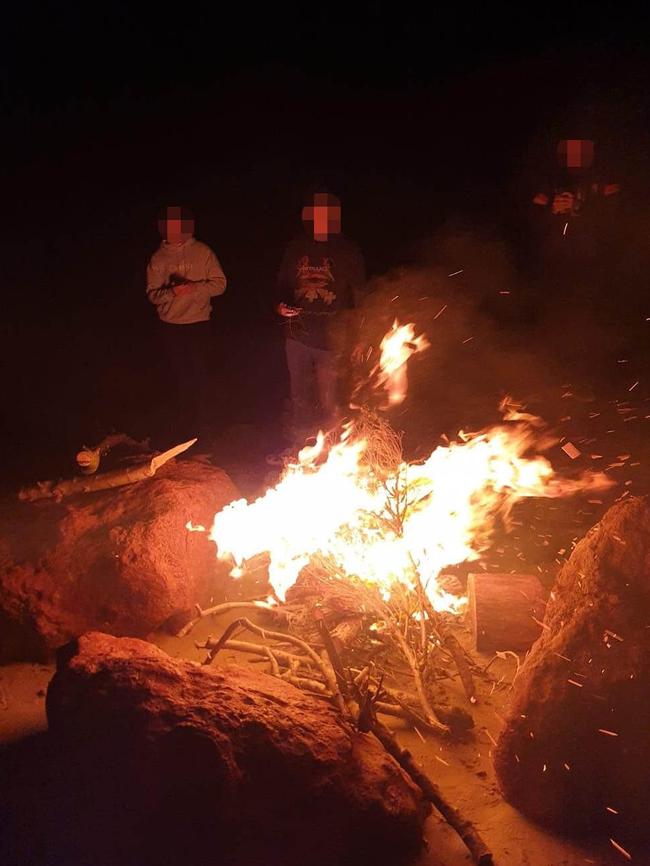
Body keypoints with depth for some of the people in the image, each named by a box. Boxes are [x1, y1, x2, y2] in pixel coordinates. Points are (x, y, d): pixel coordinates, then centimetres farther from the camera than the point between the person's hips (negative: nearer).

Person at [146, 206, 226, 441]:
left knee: (198, 375, 1)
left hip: (198, 322, -2)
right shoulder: (158, 258, 3)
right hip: (170, 325, 2)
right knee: (180, 377, 10)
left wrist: (193, 287, -22)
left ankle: (197, 424, 14)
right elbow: (152, 293, 0)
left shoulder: (202, 252, -4)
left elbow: (219, 284, -6)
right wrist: (172, 292, -22)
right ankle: (183, 427, 25)